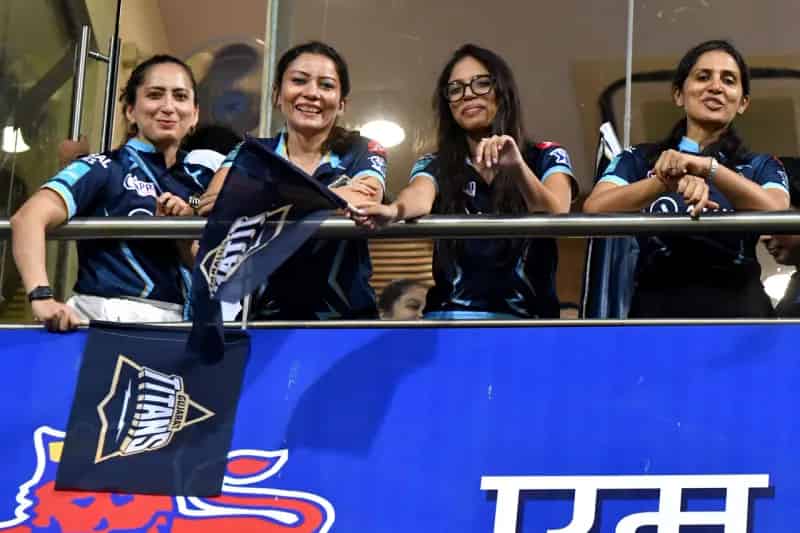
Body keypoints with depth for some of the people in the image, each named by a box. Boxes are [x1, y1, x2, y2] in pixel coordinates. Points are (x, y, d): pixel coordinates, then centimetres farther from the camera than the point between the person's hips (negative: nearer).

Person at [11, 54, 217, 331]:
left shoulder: (199, 179, 15)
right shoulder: (103, 169, 0)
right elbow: (28, 218, -15)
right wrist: (41, 296, -29)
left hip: (176, 324, 5)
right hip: (107, 320, -5)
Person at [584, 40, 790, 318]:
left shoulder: (760, 167, 16)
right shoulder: (639, 160, 14)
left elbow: (776, 213, -7)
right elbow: (593, 210, -5)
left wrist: (708, 168, -22)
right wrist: (667, 180, -20)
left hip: (738, 304, 0)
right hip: (657, 303, 0)